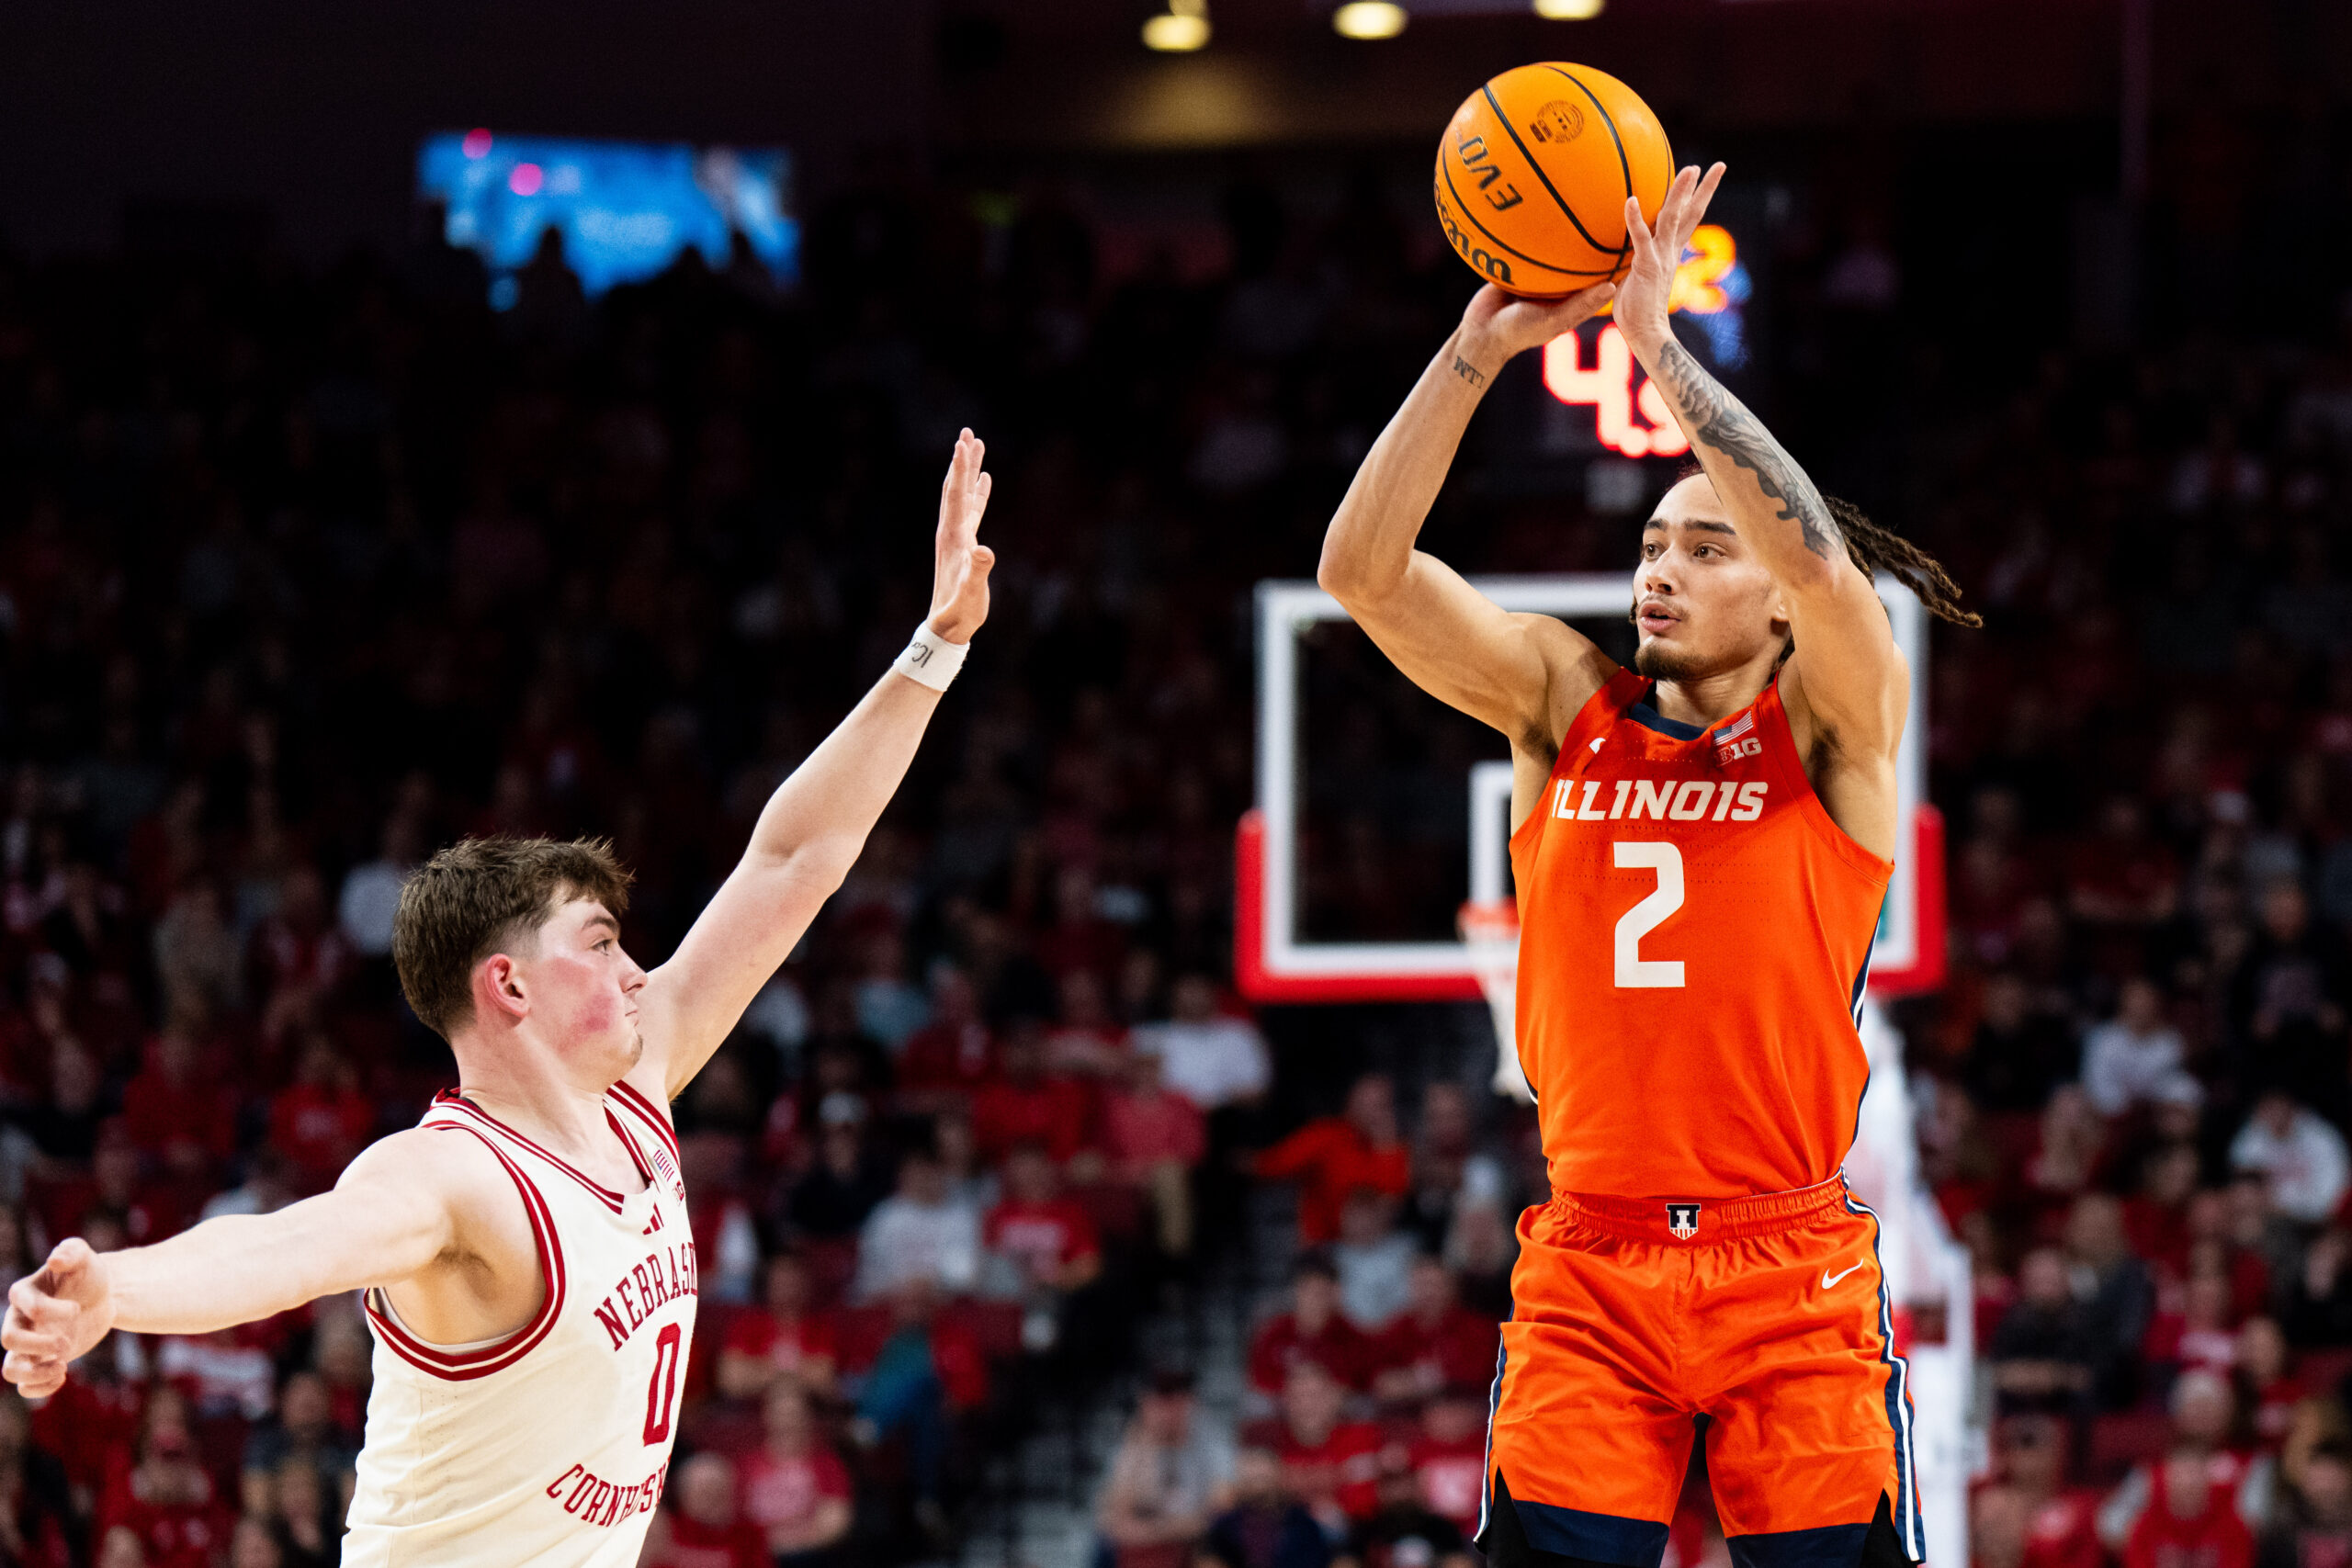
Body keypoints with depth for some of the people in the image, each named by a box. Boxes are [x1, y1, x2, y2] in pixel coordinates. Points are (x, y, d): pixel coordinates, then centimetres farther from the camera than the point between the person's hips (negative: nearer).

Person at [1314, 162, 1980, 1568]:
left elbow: (1819, 562, -20)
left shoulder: (1833, 724, 2)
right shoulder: (1567, 702, 10)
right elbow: (1361, 568, 0)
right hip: (1587, 1268, 2)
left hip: (1791, 1273, -2)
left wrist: (1658, 344, -20)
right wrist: (1481, 348, -10)